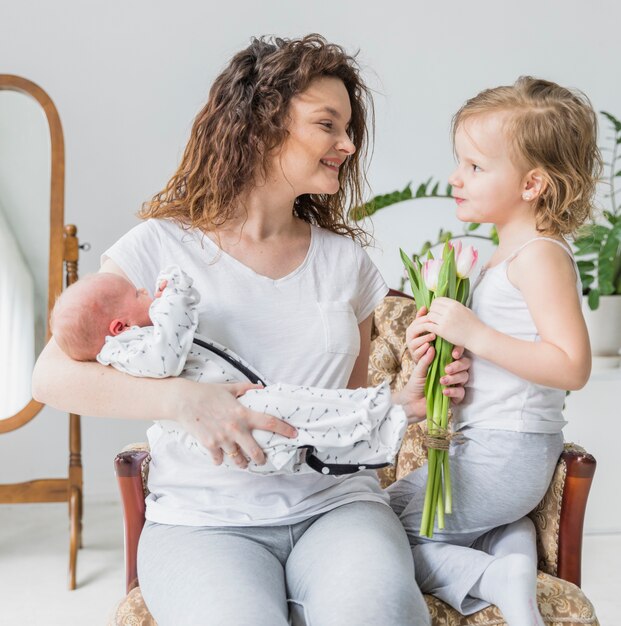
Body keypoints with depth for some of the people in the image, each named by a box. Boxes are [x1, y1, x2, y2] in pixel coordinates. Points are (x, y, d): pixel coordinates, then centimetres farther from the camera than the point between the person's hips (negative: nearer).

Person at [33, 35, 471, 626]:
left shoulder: (344, 258, 12)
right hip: (203, 520, -2)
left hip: (335, 504, 3)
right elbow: (53, 377, -11)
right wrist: (183, 399, -25)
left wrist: (406, 402, -3)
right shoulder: (161, 248, -2)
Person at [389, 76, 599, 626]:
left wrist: (474, 333, -27)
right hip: (507, 445, 11)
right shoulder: (512, 251, 12)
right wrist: (442, 334, 0)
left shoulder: (540, 255, -18)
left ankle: (492, 579, -12)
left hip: (501, 453, -11)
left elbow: (572, 366, -26)